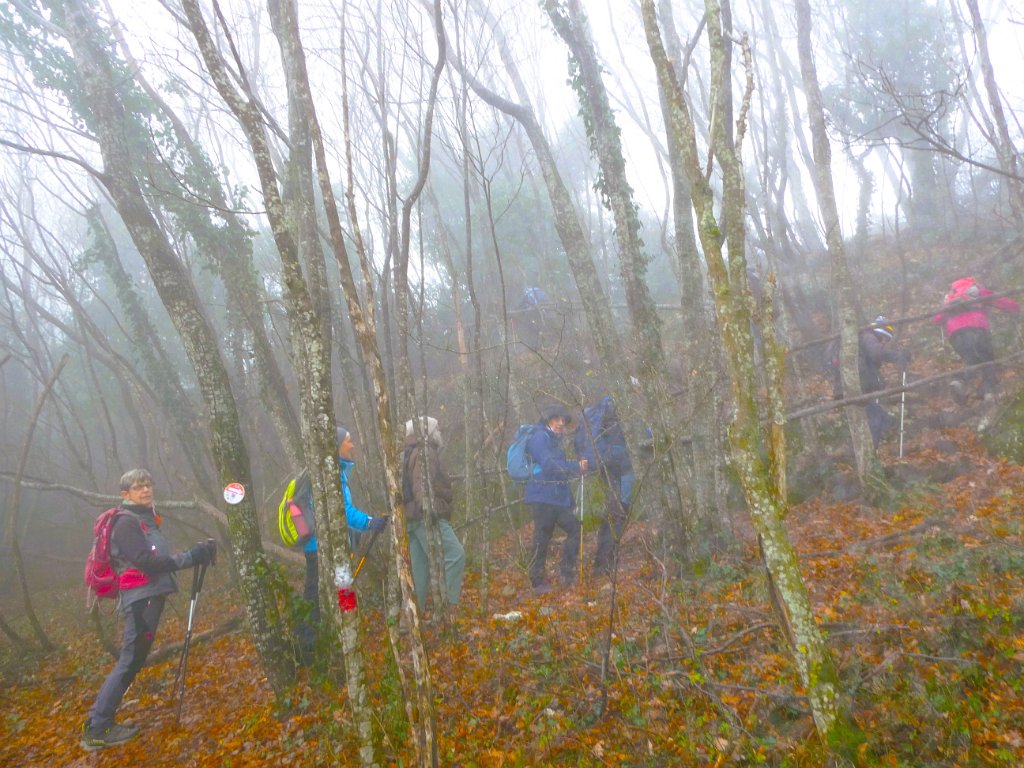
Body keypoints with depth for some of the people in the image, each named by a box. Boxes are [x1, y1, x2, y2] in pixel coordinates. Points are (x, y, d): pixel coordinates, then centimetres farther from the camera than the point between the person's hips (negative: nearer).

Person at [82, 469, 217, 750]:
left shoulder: (147, 518, 18)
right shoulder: (126, 522, -11)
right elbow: (145, 561, -21)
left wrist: (197, 554, 4)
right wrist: (191, 557, -21)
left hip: (151, 596, 9)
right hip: (140, 598, -9)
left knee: (133, 661, 12)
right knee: (129, 662, -6)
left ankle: (102, 723, 21)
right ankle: (96, 730, 2)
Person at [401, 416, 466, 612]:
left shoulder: (407, 455, 22)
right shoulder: (426, 453, -9)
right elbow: (423, 482, -25)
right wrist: (426, 503, -37)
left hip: (412, 518, 11)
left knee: (420, 564, 12)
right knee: (455, 554, -13)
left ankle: (421, 608, 15)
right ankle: (447, 602, -16)